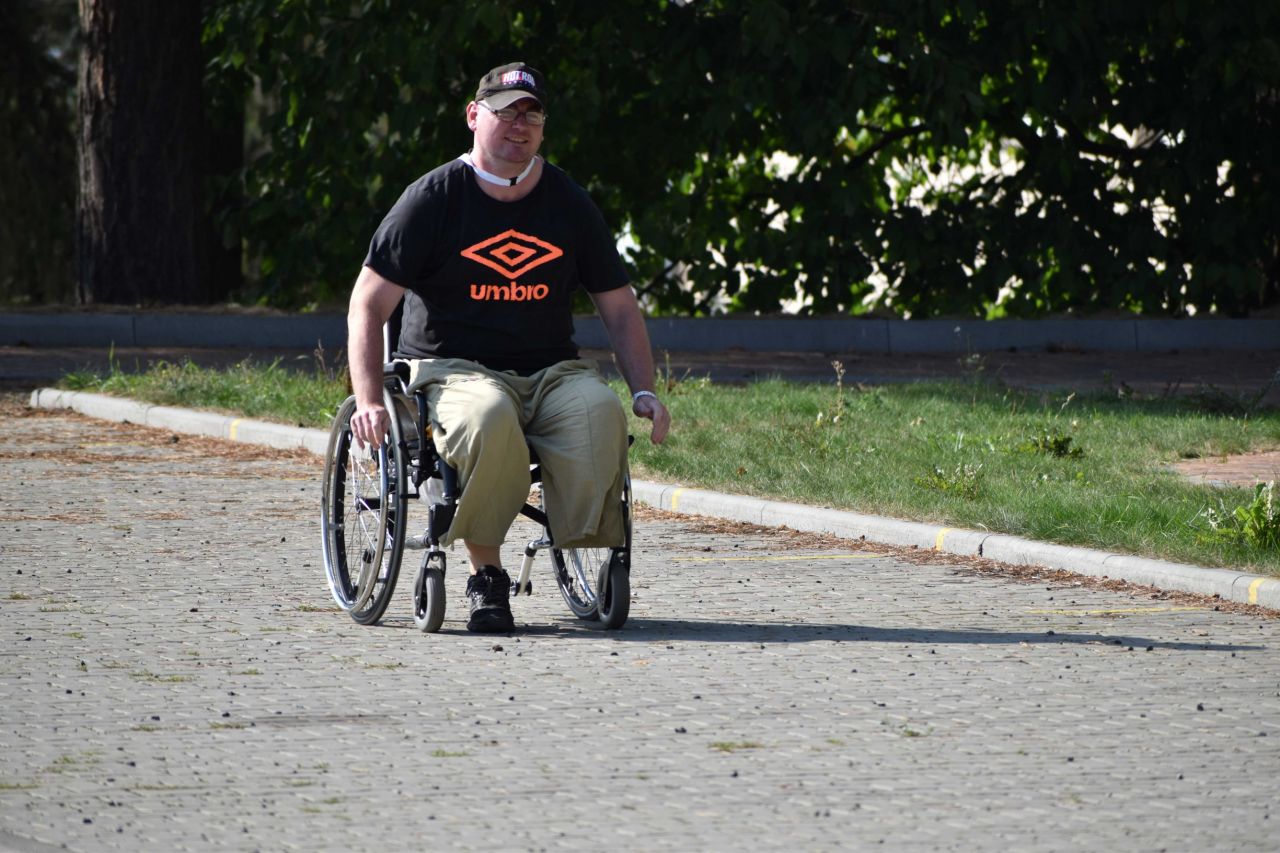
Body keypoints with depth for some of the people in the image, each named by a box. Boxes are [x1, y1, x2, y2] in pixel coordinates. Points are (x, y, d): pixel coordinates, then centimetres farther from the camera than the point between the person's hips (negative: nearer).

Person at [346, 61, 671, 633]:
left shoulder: (569, 204, 12)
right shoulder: (433, 199, 1)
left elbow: (619, 307, 17)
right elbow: (368, 305, 0)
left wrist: (645, 393, 2)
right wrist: (368, 402, -14)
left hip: (552, 371, 3)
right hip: (453, 369, -3)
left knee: (599, 410, -32)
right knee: (489, 417, -39)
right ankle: (485, 575, -23)